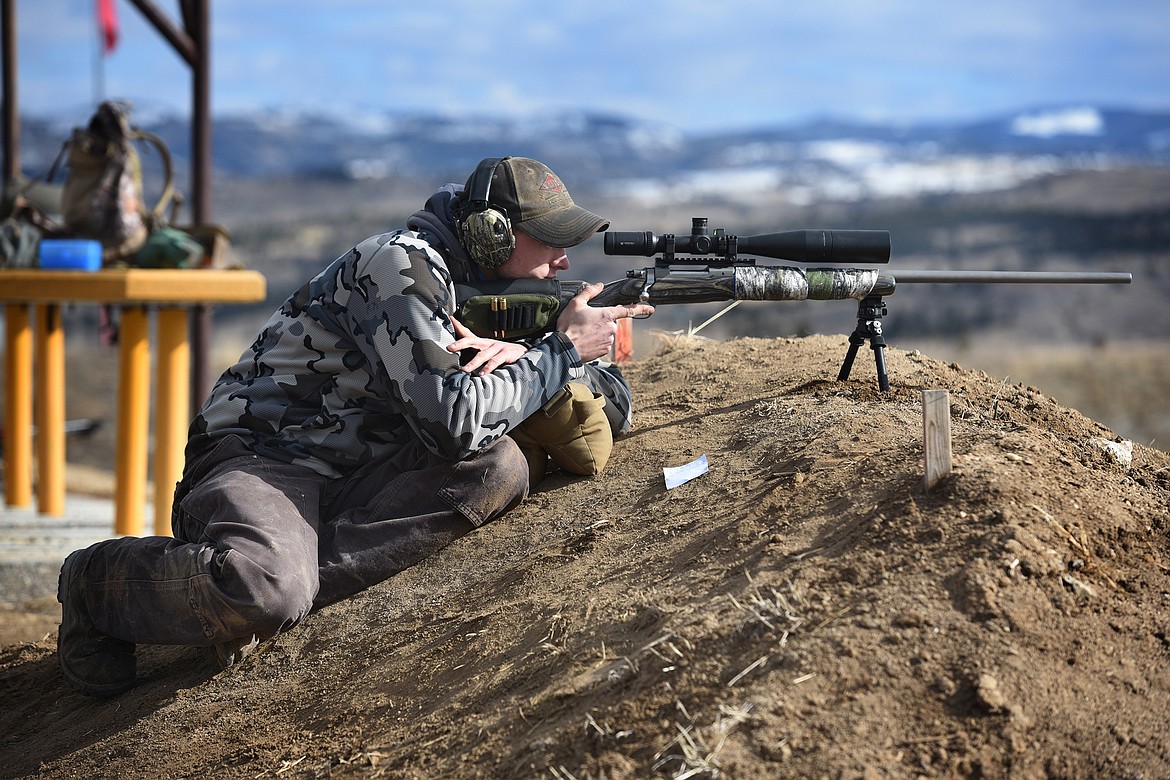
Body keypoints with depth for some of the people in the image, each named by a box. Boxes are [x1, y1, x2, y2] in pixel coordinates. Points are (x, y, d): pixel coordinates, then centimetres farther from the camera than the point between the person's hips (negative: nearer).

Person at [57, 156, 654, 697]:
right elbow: (453, 420, -24)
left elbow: (615, 405, 11)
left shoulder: (485, 284, 10)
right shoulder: (403, 265, -15)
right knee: (262, 592, -39)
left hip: (358, 479, 8)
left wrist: (519, 357, -9)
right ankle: (99, 582, -6)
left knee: (498, 469, -20)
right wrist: (562, 351, -13)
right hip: (260, 458, -8)